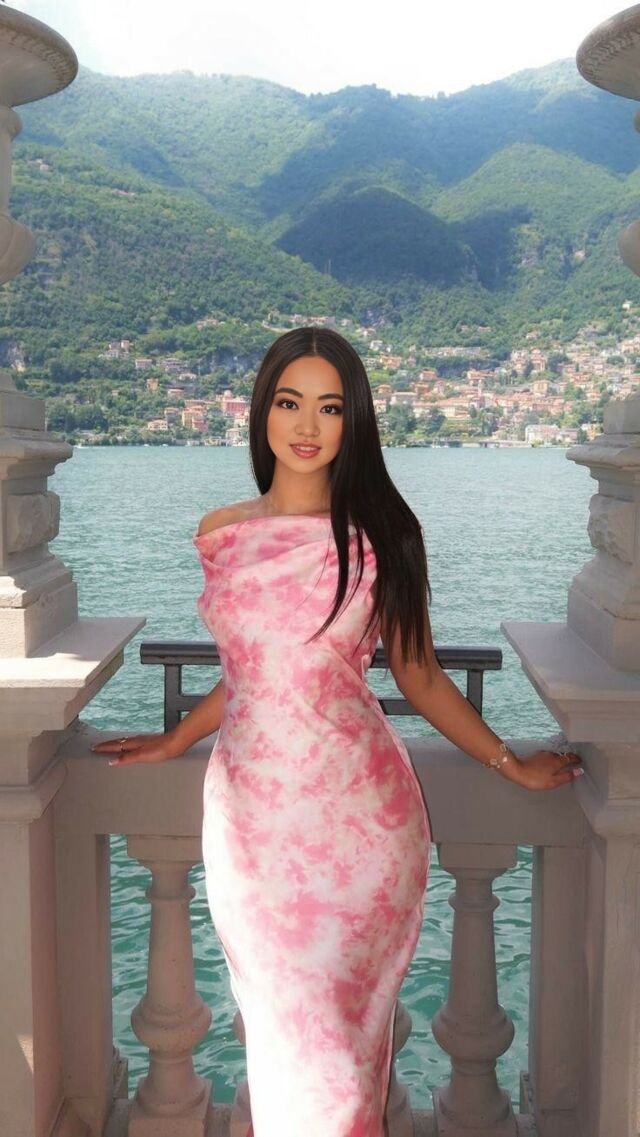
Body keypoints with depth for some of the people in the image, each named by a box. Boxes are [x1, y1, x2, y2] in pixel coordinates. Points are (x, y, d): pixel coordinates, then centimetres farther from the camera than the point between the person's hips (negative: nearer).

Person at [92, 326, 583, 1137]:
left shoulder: (378, 533, -1)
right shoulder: (221, 533, 6)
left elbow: (419, 677, 4)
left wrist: (512, 764, 7)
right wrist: (173, 743, 24)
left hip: (358, 812, -2)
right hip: (251, 814, 2)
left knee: (347, 1019, 10)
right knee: (284, 1022, 11)